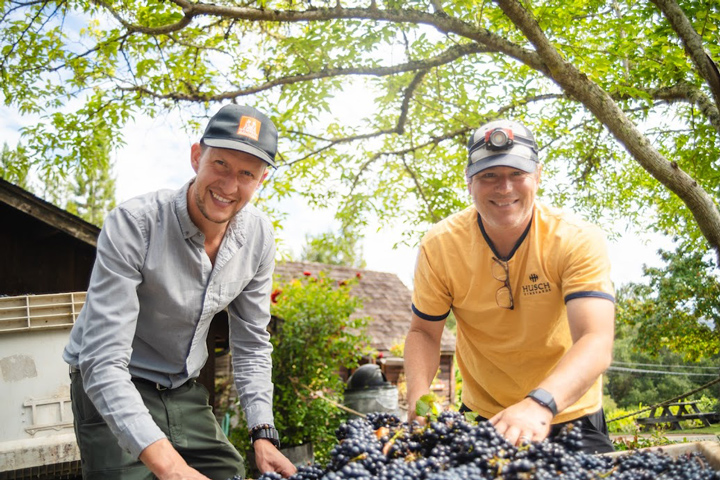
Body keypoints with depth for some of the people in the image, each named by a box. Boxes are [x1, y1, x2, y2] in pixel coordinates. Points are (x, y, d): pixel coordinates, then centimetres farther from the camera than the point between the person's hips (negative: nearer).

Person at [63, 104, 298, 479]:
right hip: (115, 395, -5)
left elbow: (251, 344, 1)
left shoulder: (258, 235, -9)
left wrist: (263, 435, -9)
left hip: (185, 392, 5)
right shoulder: (133, 225, -27)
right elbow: (104, 363, -32)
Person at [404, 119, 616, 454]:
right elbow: (423, 332, -4)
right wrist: (419, 397, -24)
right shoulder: (439, 246, -15)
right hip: (480, 415, 2)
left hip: (569, 416, -1)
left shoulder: (579, 241, -22)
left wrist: (540, 404, -50)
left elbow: (596, 344, -33)